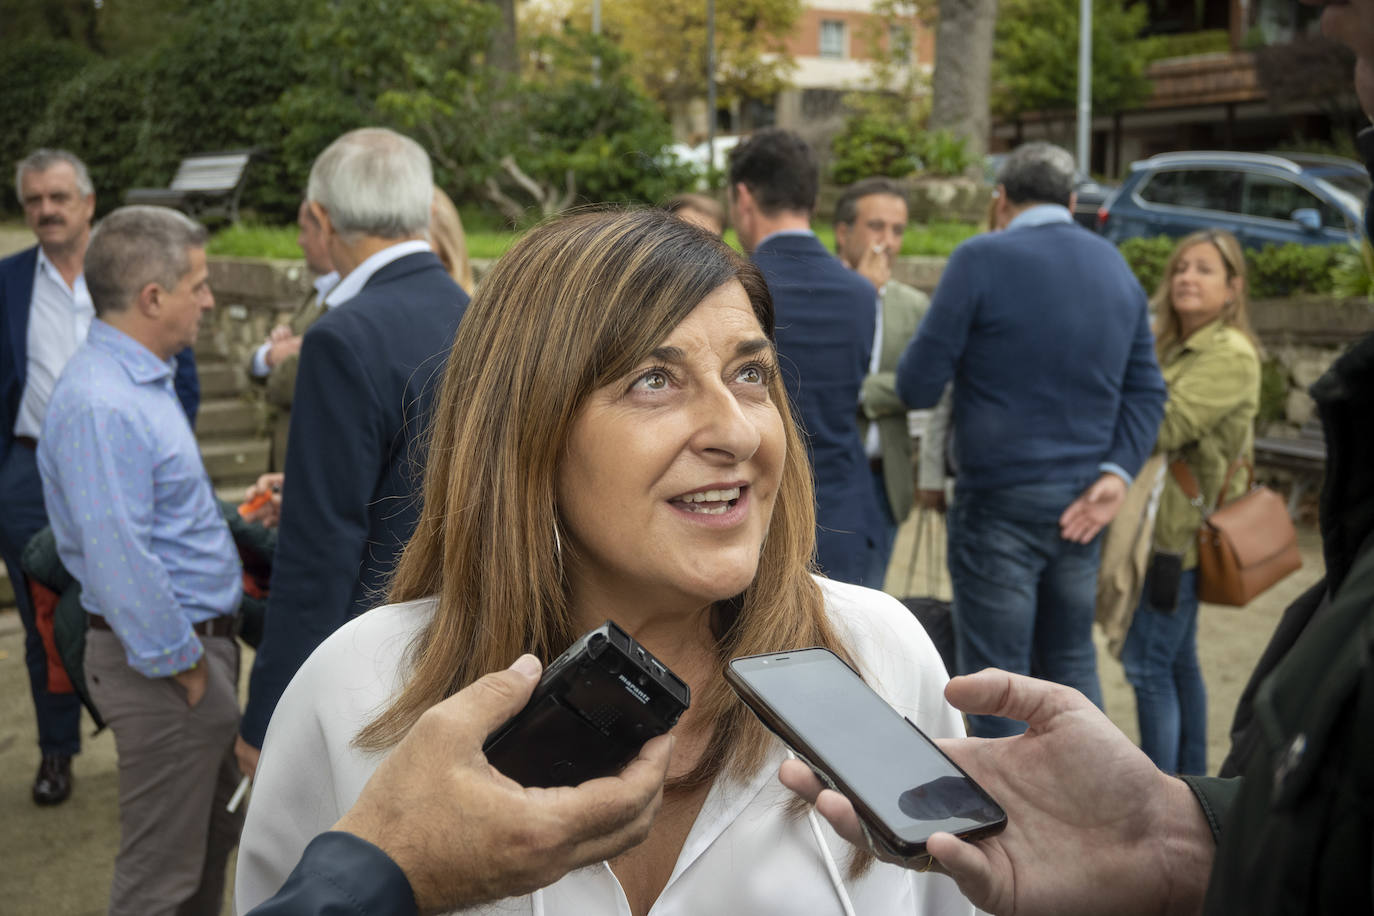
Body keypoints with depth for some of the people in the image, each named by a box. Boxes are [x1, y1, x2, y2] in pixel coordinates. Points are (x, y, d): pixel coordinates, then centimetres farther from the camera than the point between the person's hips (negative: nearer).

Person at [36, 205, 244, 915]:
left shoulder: (139, 381, 11)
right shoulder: (101, 405, -24)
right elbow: (118, 560, -26)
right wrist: (186, 669, -18)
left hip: (201, 640, 10)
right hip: (164, 664, -10)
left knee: (212, 840, 22)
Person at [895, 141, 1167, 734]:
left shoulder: (982, 259, -10)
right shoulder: (1116, 267, 10)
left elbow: (917, 386, -11)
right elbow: (1146, 389, 10)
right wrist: (1116, 471, 1)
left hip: (1001, 501, -6)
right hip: (1080, 506, 6)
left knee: (995, 677, 3)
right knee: (1071, 661, 19)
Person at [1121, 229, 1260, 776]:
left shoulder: (1232, 355, -14)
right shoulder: (1172, 345, 15)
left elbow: (1165, 425, -23)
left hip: (1181, 531, -9)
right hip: (1165, 525, 9)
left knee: (1148, 663, -9)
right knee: (1177, 661, 15)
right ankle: (1191, 785, 26)